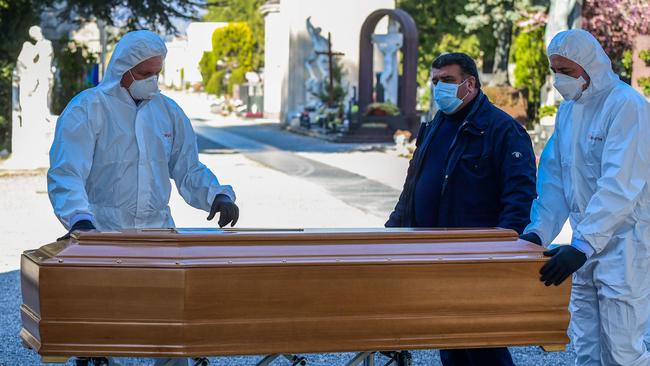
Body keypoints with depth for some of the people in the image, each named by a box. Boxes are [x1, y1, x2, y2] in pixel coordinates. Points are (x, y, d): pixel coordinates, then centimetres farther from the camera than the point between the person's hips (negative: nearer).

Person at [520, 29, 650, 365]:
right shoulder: (568, 110, 12)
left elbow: (620, 185, -24)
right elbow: (553, 177, 13)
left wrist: (583, 244, -31)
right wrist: (539, 231, -1)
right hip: (586, 245, 8)